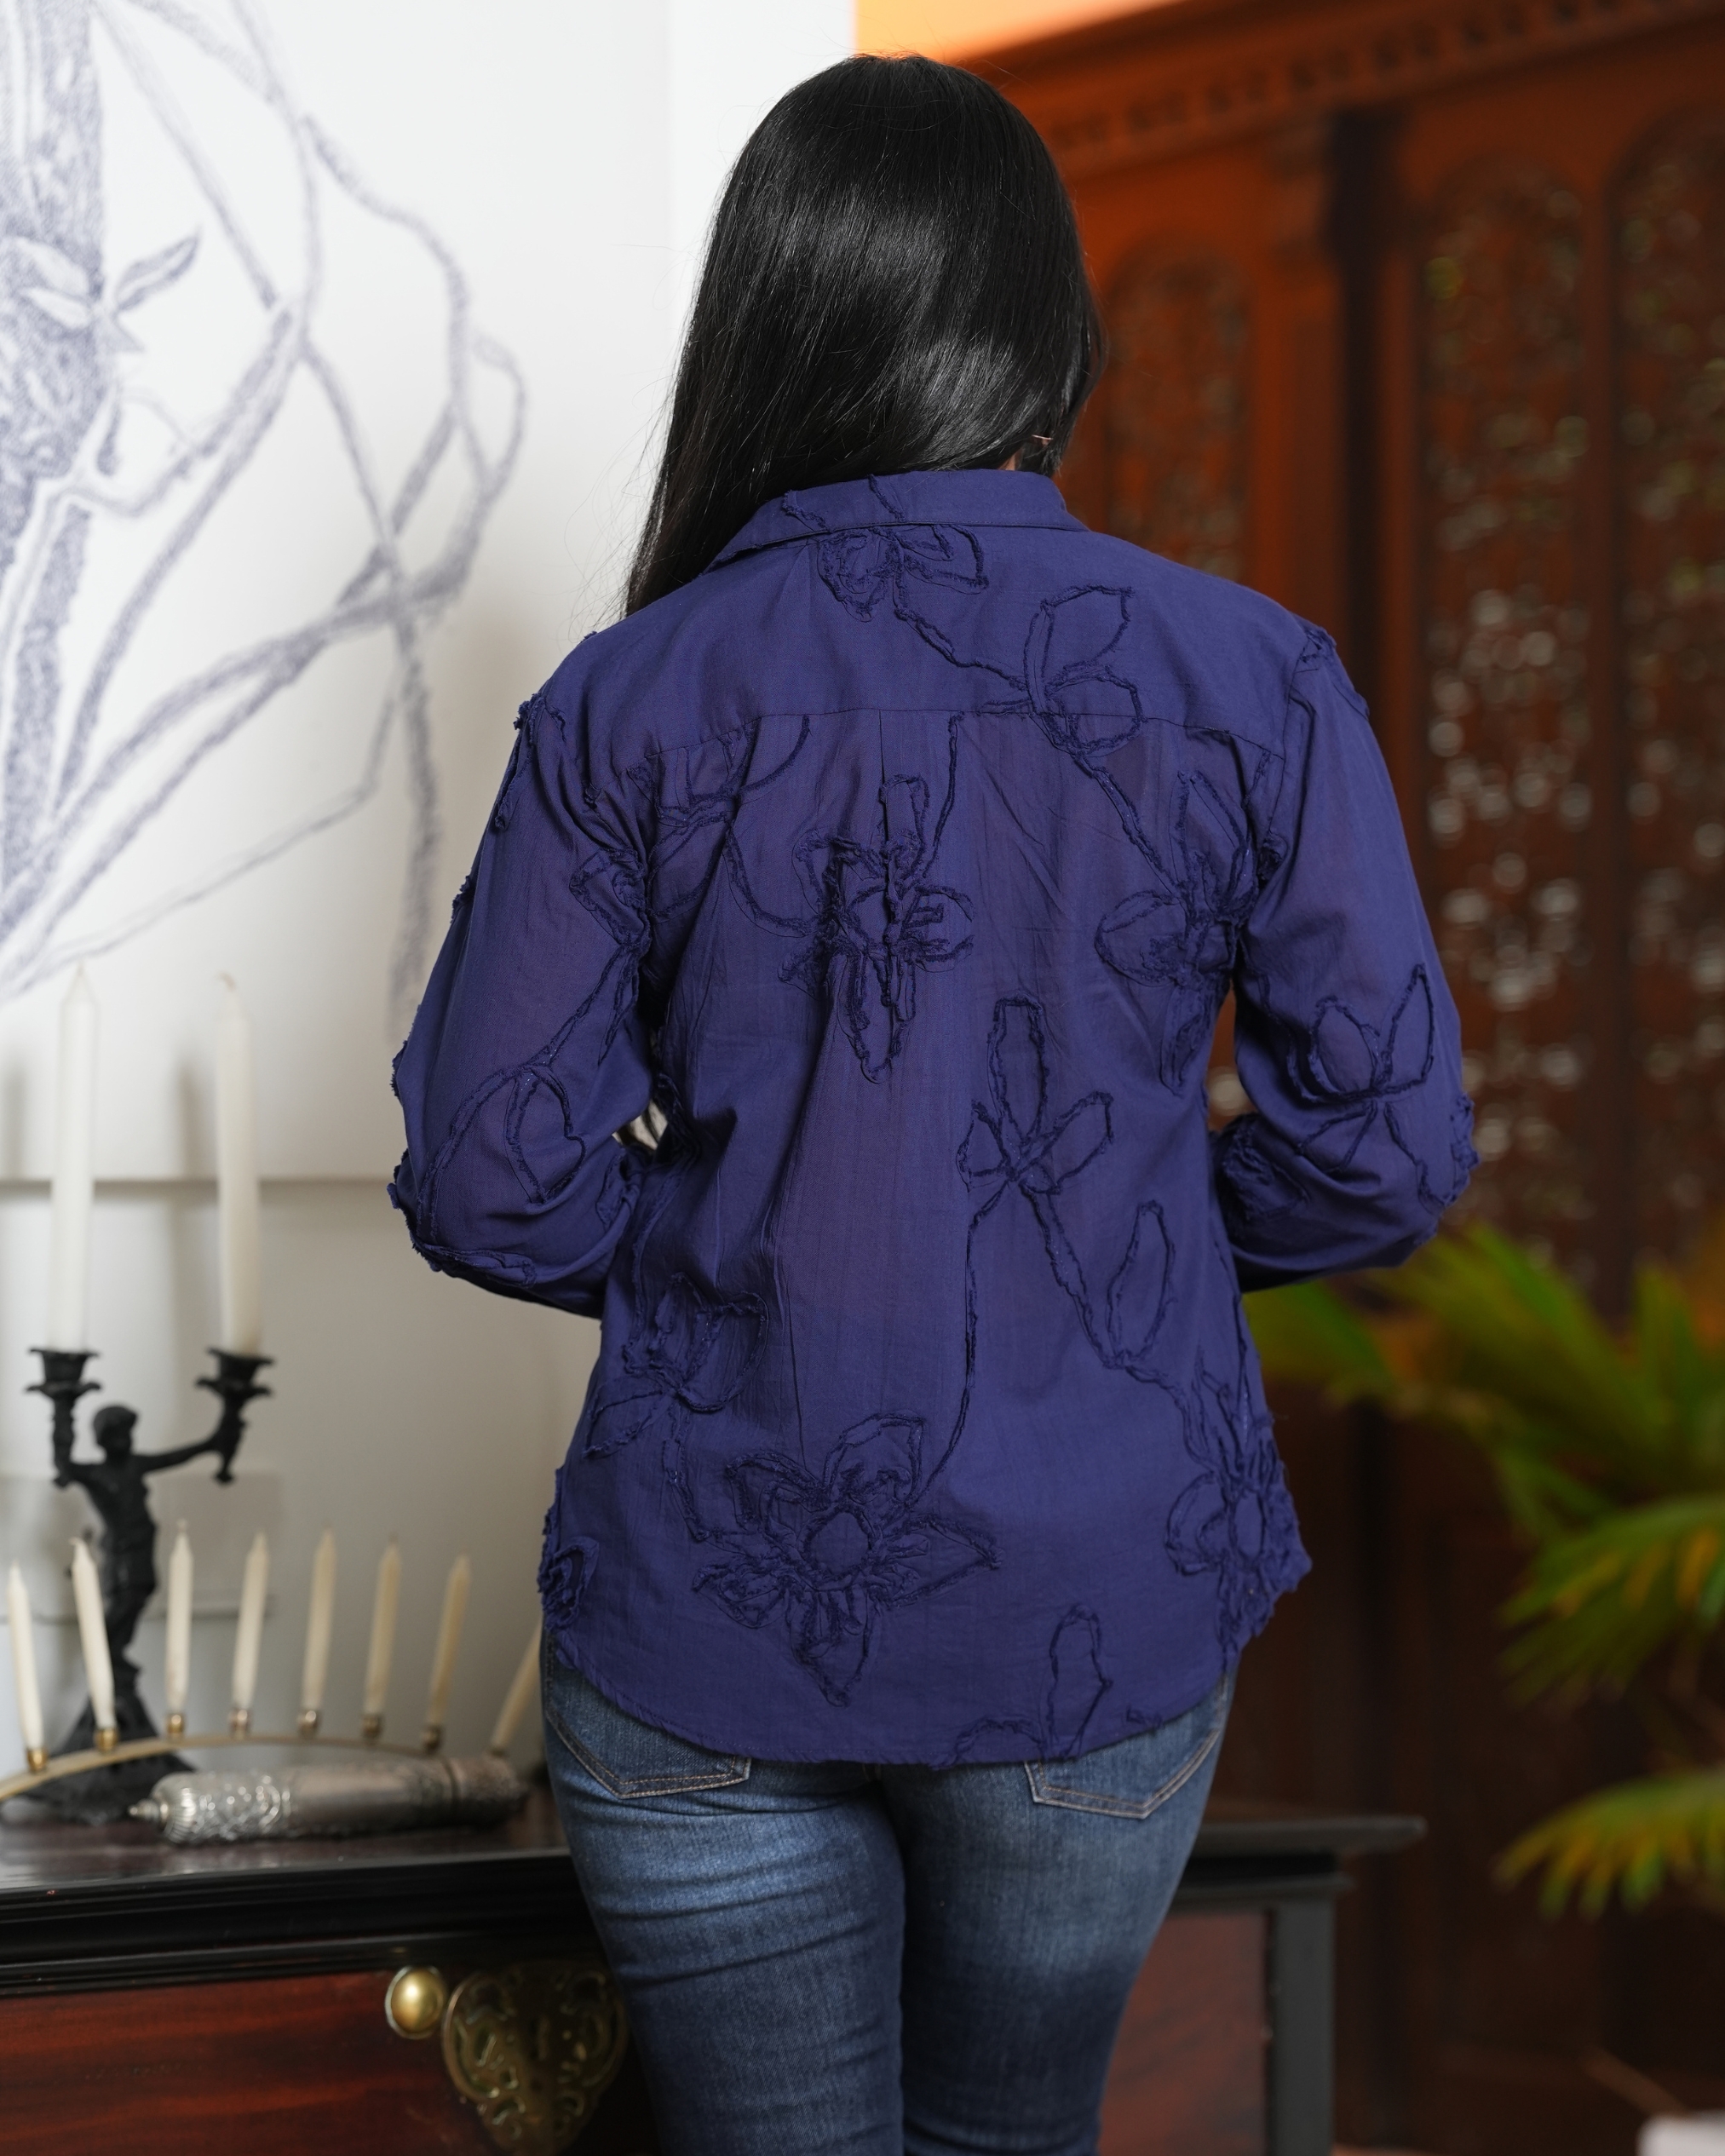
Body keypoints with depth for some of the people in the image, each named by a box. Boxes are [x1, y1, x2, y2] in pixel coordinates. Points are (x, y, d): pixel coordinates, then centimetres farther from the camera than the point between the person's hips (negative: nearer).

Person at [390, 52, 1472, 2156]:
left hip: (710, 1620, -1)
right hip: (1101, 1623, 1)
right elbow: (1389, 1145, -7)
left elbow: (490, 1185, -9)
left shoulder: (629, 704, -8)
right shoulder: (1246, 684, -7)